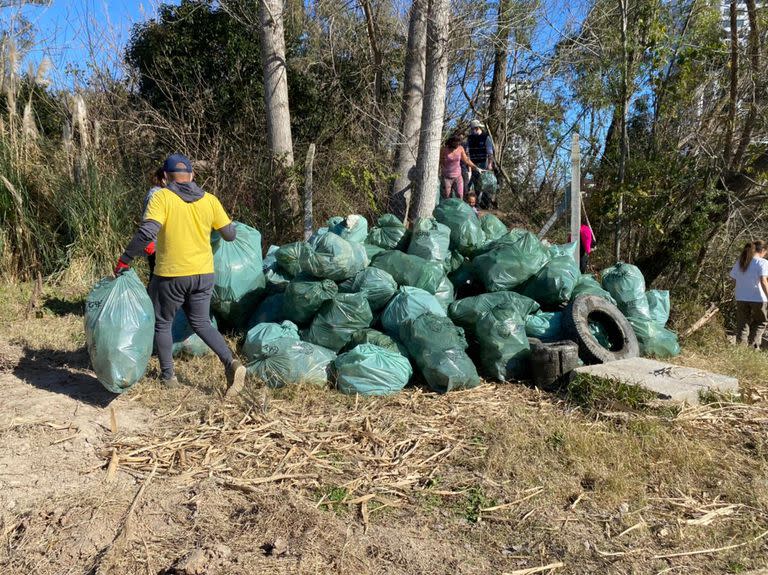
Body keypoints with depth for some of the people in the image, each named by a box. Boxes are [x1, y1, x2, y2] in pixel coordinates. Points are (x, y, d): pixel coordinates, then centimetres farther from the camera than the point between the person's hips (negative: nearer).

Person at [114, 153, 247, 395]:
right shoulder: (210, 200, 2)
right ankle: (231, 363, -4)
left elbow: (147, 232, -21)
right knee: (201, 323, 16)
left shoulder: (162, 197, -9)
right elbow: (230, 235, 6)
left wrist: (124, 260, -12)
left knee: (162, 323, 16)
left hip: (171, 275, -4)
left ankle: (168, 375, 24)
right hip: (203, 274, 4)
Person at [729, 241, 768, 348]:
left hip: (741, 298, 4)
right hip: (758, 298, -4)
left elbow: (734, 279, 6)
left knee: (742, 325, 11)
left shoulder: (739, 262, 8)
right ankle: (753, 345, 5)